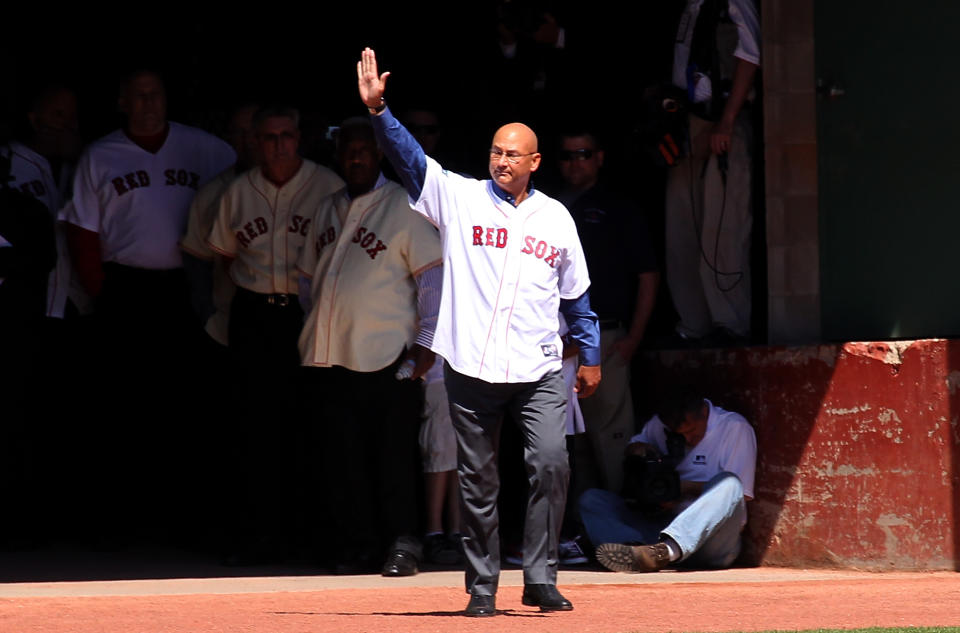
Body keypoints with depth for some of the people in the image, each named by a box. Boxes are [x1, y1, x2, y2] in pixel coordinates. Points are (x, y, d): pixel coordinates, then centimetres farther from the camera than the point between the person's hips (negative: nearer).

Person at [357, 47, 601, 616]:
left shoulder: (556, 218, 11)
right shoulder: (460, 198, 4)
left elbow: (577, 293, 18)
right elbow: (408, 155, -8)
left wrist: (591, 355, 18)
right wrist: (377, 108, -22)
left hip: (540, 371, 1)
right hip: (472, 369, -1)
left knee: (551, 464, -15)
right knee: (478, 482, 4)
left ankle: (541, 580, -8)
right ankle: (482, 586, 14)